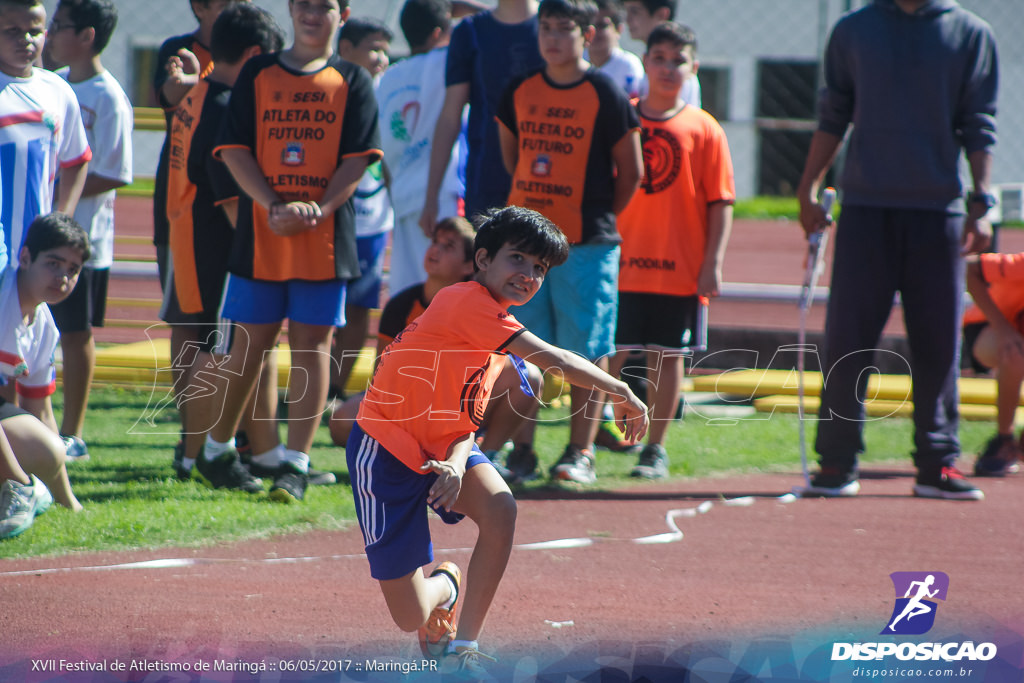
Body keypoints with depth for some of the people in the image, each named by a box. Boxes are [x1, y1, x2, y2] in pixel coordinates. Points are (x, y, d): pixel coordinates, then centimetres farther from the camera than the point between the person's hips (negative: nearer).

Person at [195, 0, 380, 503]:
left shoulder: (352, 82, 7)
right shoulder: (258, 74, 8)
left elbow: (357, 159, -1)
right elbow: (235, 149, 1)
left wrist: (318, 208, -16)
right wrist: (273, 206, -13)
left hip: (325, 235, 0)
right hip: (260, 234, 0)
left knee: (311, 343, -3)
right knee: (250, 341, 7)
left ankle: (294, 465, -2)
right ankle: (216, 449, 23)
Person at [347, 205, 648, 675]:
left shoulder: (498, 335, 8)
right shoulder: (466, 301, -22)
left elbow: (468, 421, 5)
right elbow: (549, 357, -29)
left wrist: (456, 464, -18)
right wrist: (623, 393, -21)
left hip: (442, 449, 8)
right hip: (386, 451, -8)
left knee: (500, 510, -26)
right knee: (411, 617, -10)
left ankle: (462, 647, -10)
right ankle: (445, 586, 30)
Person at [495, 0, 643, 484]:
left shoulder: (605, 95, -6)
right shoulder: (521, 90, 8)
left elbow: (631, 172, 0)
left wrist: (599, 218, 5)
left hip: (586, 244, -5)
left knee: (587, 351, -1)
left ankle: (580, 453, 3)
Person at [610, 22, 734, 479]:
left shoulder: (704, 130, 0)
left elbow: (721, 203, 0)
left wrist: (712, 264, -7)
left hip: (680, 270, -1)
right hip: (622, 265, 1)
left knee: (667, 356, 5)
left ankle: (656, 449, 15)